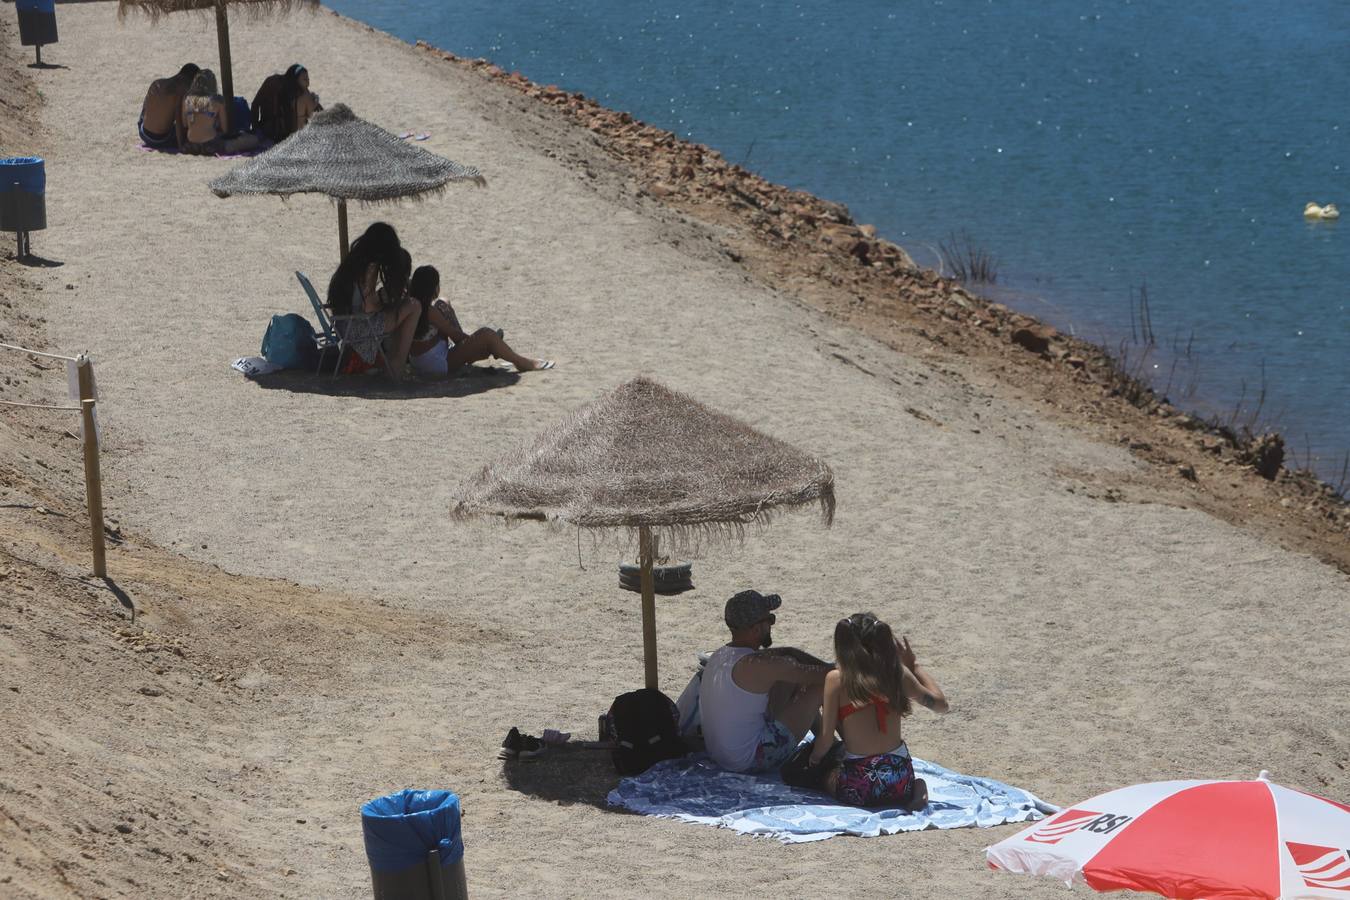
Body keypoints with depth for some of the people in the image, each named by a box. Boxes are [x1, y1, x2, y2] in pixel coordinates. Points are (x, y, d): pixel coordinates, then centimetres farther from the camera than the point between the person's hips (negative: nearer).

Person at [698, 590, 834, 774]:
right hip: (751, 761, -9)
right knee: (822, 685, -5)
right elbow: (820, 676, -18)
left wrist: (827, 667, 15)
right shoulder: (756, 665, -24)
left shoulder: (719, 655, 4)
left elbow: (788, 653, 18)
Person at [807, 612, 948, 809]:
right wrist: (914, 665, 23)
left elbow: (826, 739, -4)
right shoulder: (897, 673, 1)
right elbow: (941, 703, 14)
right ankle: (911, 792, 4)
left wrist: (814, 760, 18)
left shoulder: (836, 679, -6)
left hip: (858, 790, -5)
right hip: (901, 779, 5)